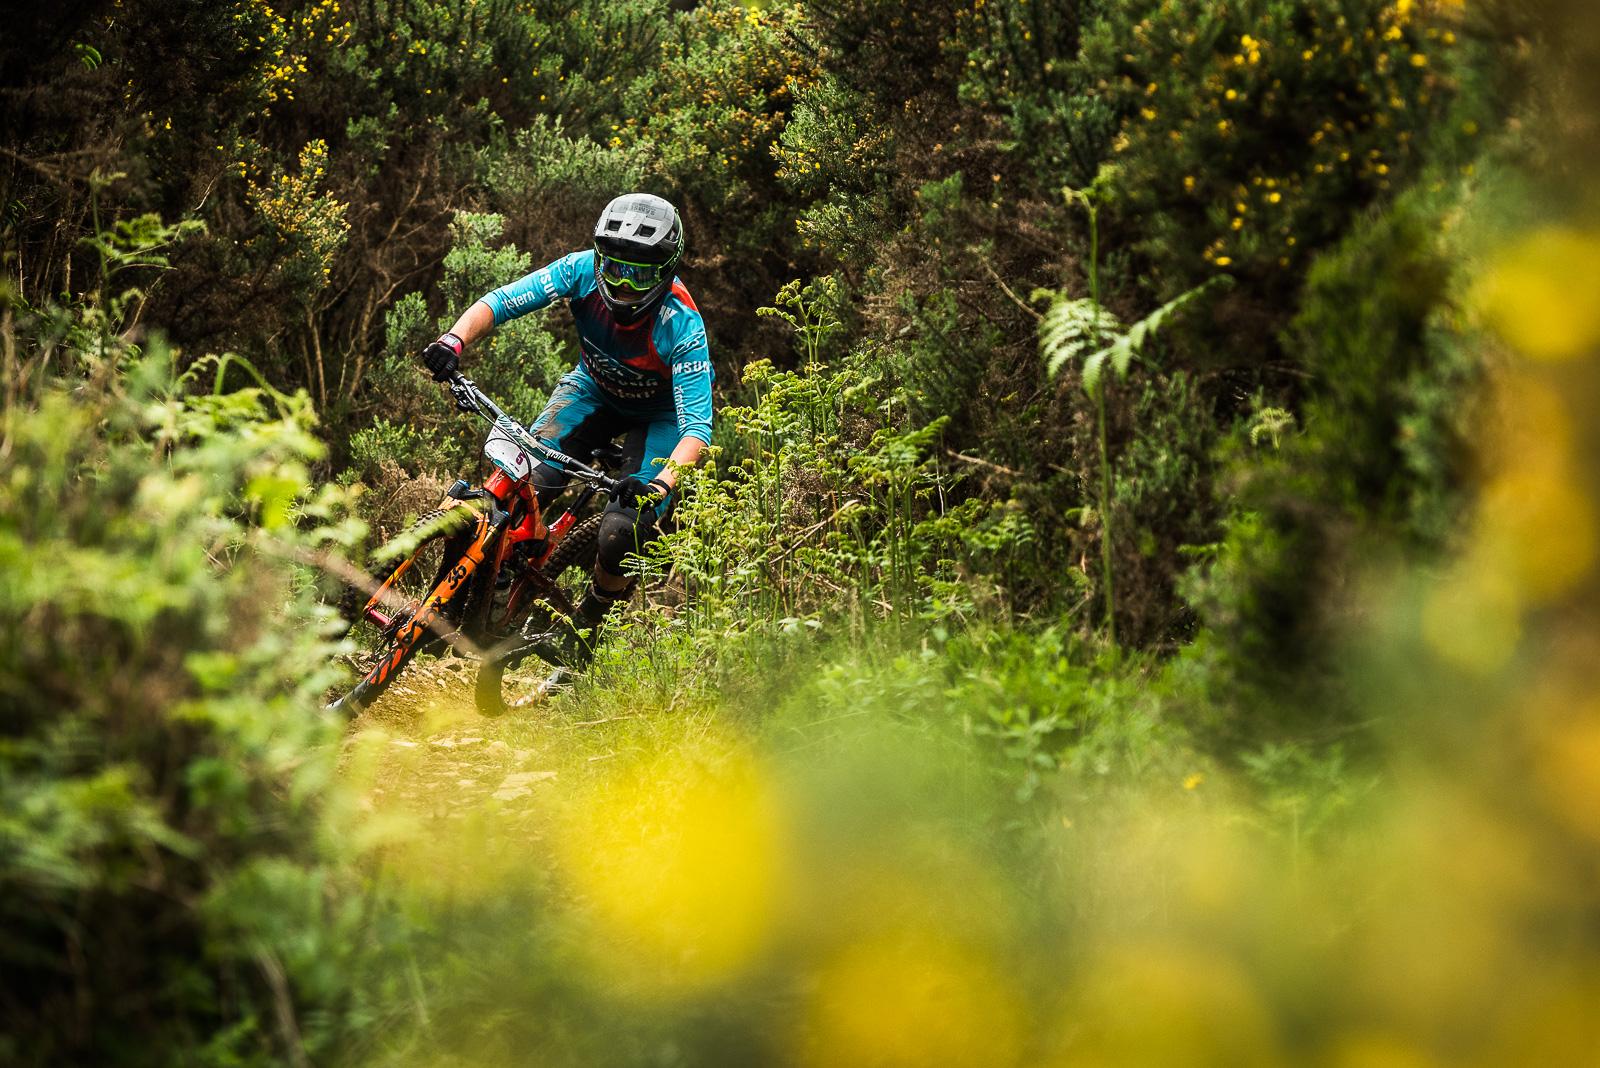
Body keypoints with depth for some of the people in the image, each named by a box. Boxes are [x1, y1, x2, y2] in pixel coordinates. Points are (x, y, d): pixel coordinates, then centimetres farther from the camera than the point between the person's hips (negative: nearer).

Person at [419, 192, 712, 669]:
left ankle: (582, 632, 6)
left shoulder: (681, 324, -35)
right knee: (527, 480, -23)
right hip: (595, 389, 3)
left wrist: (664, 482, -58)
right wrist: (456, 338, -46)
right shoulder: (583, 271, -26)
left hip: (659, 413, -3)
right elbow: (500, 301, -25)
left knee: (624, 533, -21)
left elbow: (697, 425, -39)